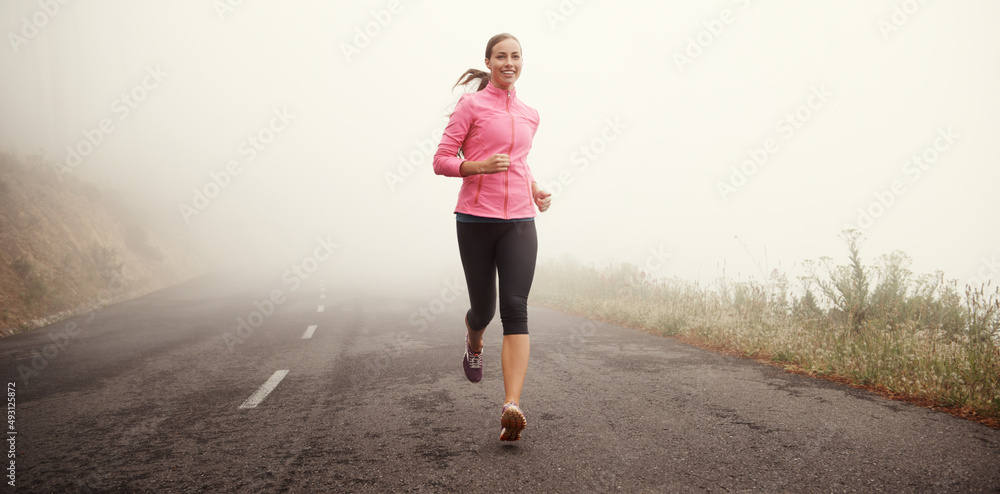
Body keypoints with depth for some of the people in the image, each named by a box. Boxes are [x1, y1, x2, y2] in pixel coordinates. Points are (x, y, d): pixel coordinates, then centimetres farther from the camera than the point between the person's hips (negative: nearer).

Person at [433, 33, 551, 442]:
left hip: (519, 222, 3)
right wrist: (479, 166, -18)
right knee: (483, 309, 8)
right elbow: (441, 161, -1)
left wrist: (534, 189, 13)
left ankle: (512, 407, -21)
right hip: (476, 219, -2)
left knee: (515, 309, -14)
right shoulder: (471, 105, 2)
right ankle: (473, 345, 46)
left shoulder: (529, 115, 16)